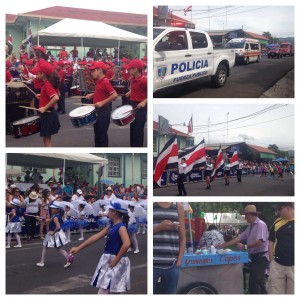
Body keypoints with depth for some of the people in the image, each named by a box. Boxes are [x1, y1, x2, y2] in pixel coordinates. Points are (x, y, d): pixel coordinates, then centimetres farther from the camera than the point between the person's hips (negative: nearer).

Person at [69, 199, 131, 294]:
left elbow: (126, 244, -33)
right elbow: (96, 237, 12)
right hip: (107, 261, 9)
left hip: (115, 262, -9)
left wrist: (115, 261, -25)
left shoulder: (121, 227, -17)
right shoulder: (111, 226, 11)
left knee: (103, 292, -7)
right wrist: (78, 248, 11)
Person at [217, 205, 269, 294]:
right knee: (259, 283, 15)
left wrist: (245, 246, -17)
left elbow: (259, 242, -24)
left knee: (254, 283, -10)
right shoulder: (250, 226, 14)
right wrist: (223, 245, 10)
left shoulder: (260, 225, -14)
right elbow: (239, 238, 14)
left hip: (260, 257, -9)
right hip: (254, 257, 9)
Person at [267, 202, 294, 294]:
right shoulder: (277, 222, 4)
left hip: (293, 266, -3)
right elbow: (271, 242, 10)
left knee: (292, 292, 7)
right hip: (277, 265, 3)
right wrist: (271, 260, 4)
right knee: (275, 292, 8)